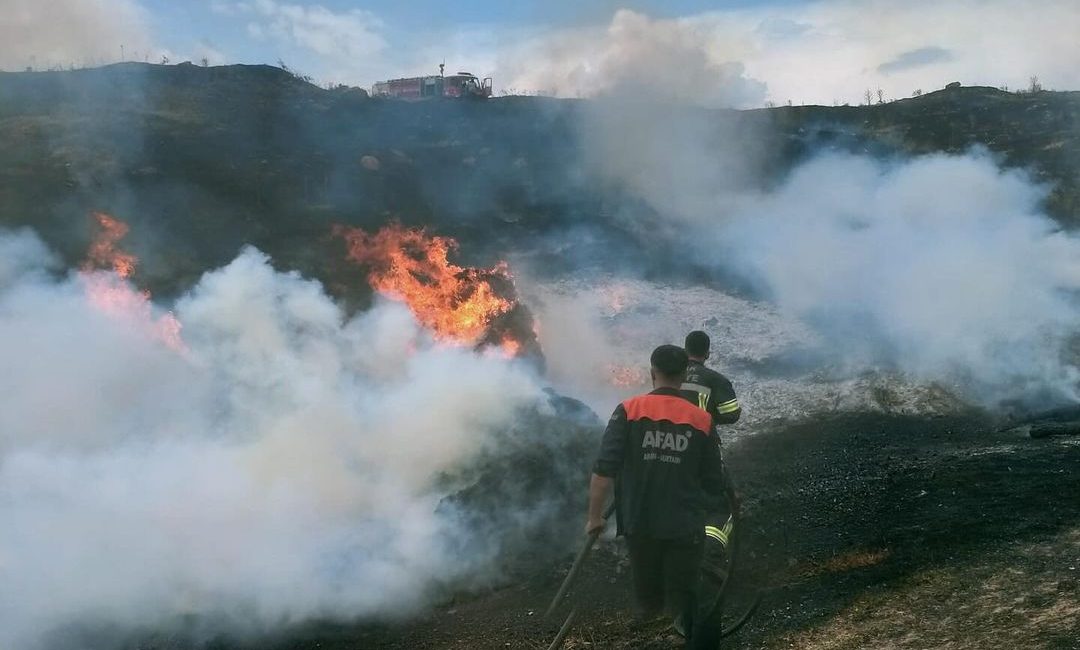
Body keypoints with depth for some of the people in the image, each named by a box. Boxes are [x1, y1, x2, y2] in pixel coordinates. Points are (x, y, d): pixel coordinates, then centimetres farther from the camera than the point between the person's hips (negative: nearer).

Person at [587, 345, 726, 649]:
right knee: (683, 600, 9)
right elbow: (714, 483, 1)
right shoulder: (701, 420, -4)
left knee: (648, 598, 18)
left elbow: (604, 469, -14)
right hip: (685, 526, 0)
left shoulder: (629, 410, -7)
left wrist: (595, 516, -6)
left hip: (639, 523, 1)